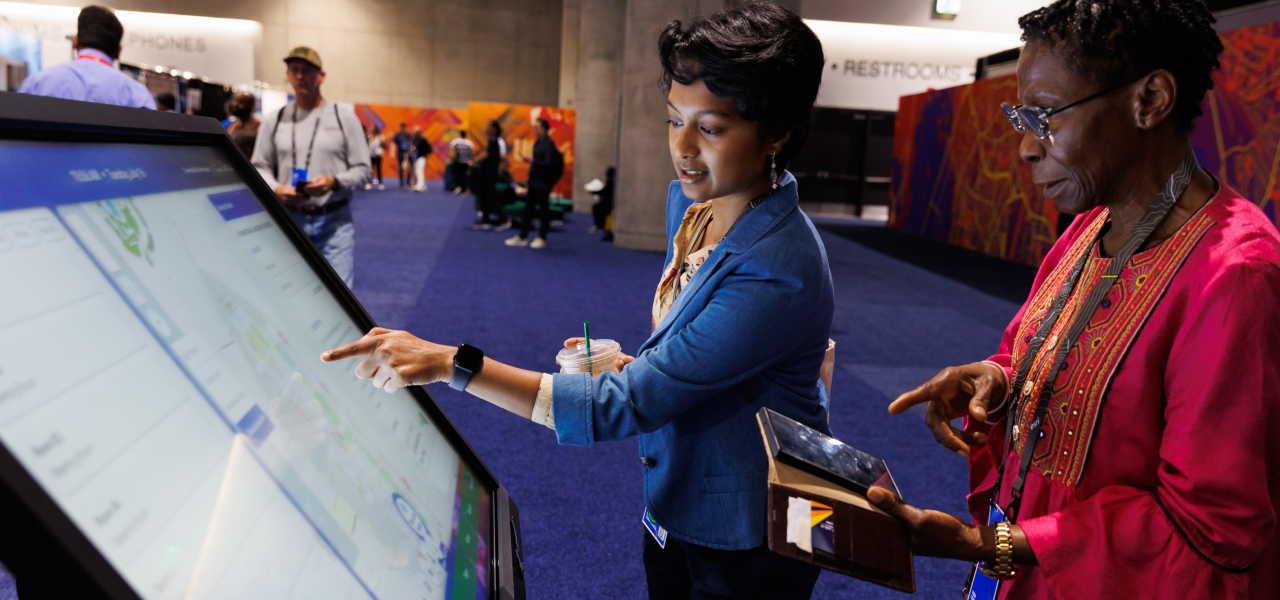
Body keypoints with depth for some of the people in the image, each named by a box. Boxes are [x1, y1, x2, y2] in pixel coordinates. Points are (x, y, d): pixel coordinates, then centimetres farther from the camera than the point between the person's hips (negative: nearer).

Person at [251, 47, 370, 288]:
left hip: (335, 222, -2)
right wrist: (276, 189, -10)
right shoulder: (274, 120, 11)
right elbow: (260, 167, 12)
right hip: (289, 220, 2)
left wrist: (333, 182, -18)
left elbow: (362, 168, 2)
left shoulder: (344, 116, 5)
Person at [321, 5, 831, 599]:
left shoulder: (779, 274, -31)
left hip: (746, 548, -7)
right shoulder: (690, 203, -3)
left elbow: (621, 407, -33)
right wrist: (631, 365, -4)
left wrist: (452, 364, -35)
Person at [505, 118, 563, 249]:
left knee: (543, 209, 2)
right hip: (534, 181, 8)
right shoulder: (537, 143, 12)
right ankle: (522, 237, 16)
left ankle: (541, 238, 11)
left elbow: (548, 163, -22)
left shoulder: (548, 144, -13)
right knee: (528, 208, 10)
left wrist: (531, 161, -27)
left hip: (543, 183, -8)